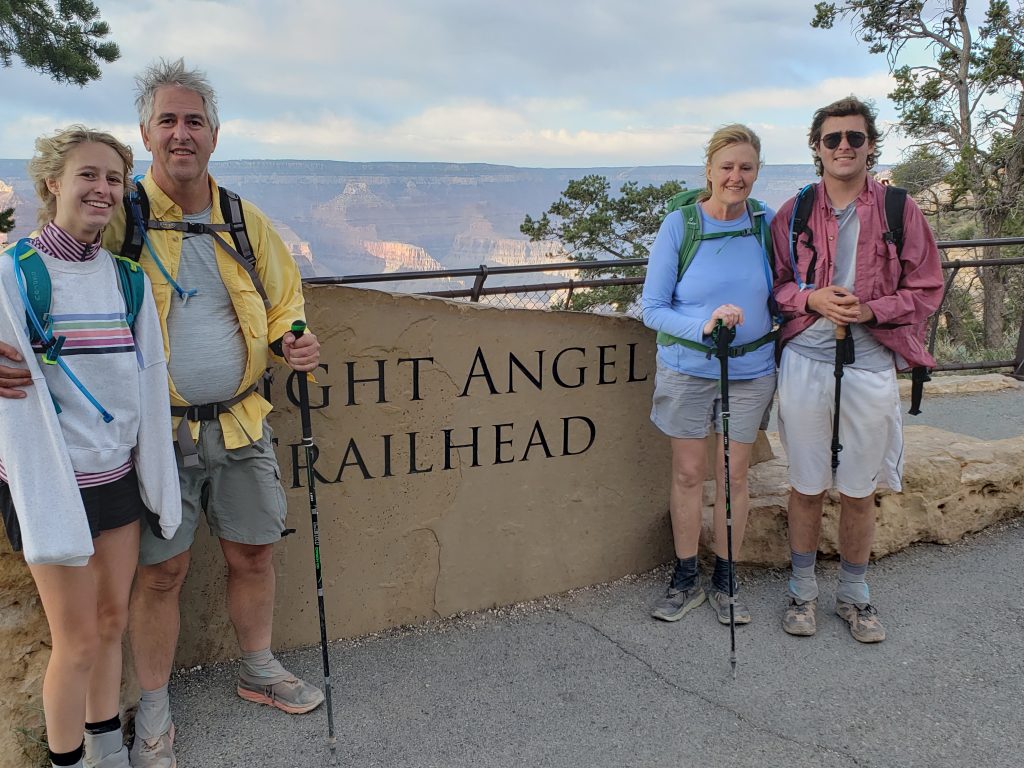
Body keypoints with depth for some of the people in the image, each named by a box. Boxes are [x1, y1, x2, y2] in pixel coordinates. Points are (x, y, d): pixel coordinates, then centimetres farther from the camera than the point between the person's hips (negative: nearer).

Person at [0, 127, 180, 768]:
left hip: (119, 475, 5)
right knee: (78, 639, 4)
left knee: (114, 620, 15)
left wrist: (158, 481, 6)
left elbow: (149, 381, 7)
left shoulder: (127, 278, 5)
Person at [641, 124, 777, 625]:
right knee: (688, 473, 8)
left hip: (751, 368, 2)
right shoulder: (679, 226, -10)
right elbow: (652, 308, -10)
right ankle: (686, 580, 24)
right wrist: (703, 325, -27)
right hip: (687, 367, -1)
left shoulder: (767, 223, -4)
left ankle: (725, 580, 26)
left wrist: (782, 359, 1)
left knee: (734, 475, 10)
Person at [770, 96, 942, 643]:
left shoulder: (900, 212, 0)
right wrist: (812, 299, -13)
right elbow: (774, 284, 8)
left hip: (870, 367, 0)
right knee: (807, 485, 10)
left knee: (859, 489, 10)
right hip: (805, 362, 1)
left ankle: (854, 594, 29)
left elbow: (926, 289, 3)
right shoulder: (793, 213, 2)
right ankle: (802, 590, 27)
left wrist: (871, 309, -14)